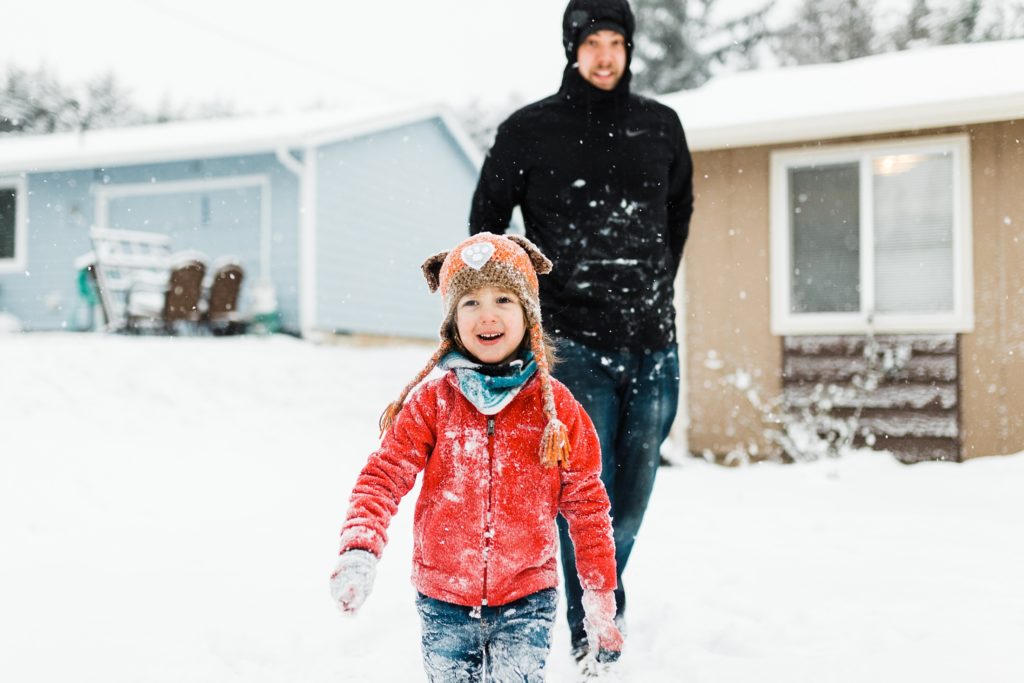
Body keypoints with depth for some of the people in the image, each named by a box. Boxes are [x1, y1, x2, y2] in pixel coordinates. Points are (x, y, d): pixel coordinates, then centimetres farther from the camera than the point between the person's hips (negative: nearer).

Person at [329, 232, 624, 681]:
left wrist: (601, 598, 3)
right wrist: (358, 550, -25)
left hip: (526, 600, -1)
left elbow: (587, 505, 2)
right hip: (443, 602, 1)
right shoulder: (431, 403, -4)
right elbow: (383, 476, -7)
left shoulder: (556, 406, -4)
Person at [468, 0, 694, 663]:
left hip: (652, 344, 4)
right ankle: (594, 644, 6)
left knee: (634, 490, 11)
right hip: (573, 343, -3)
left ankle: (600, 591, 35)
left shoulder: (661, 126, 9)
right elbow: (487, 222, 8)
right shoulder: (528, 129, -1)